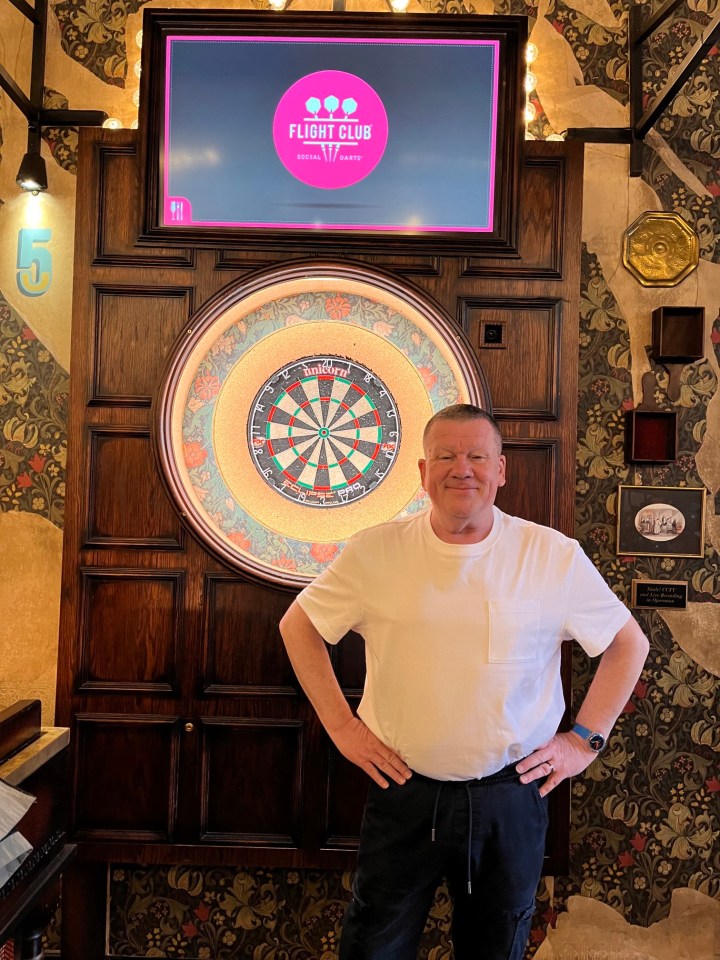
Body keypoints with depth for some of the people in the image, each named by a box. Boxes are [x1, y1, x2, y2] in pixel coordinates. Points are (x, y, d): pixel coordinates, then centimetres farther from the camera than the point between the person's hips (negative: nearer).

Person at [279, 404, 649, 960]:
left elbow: (628, 643, 5)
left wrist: (585, 740, -1)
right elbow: (298, 626, 4)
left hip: (512, 793, 1)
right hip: (403, 787, 0)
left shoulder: (555, 556, -7)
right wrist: (341, 726, -2)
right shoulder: (375, 551, -7)